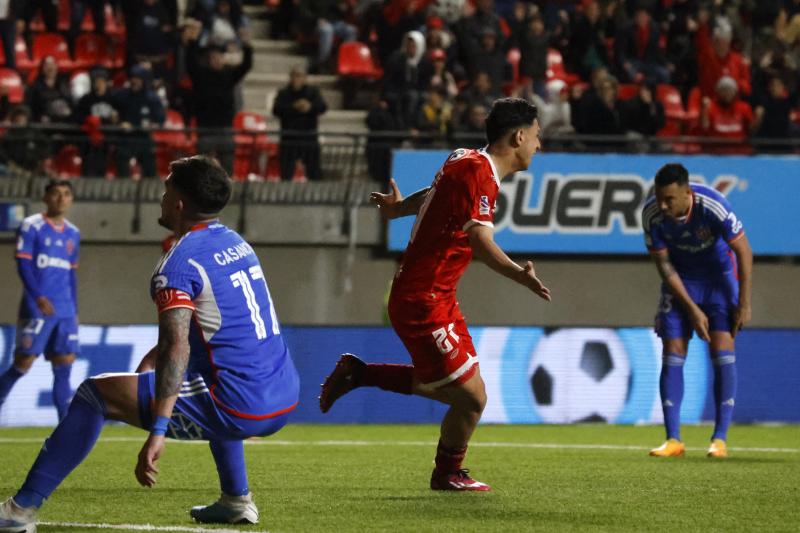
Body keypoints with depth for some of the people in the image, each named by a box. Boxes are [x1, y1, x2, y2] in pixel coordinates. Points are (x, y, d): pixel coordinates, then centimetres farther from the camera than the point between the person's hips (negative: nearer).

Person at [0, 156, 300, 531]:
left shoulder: (178, 264, -11)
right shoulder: (237, 244, 16)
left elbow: (177, 347, -26)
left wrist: (157, 432, -33)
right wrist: (150, 362, 30)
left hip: (240, 411, -8)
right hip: (285, 400, 8)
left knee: (94, 393, -2)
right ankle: (236, 500, 38)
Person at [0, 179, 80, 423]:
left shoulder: (73, 234, 16)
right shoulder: (31, 227, -3)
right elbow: (23, 264, -10)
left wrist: (74, 310, 18)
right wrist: (39, 297, -21)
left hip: (65, 311, 5)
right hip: (36, 309, -5)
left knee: (65, 364, -1)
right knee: (23, 363, -8)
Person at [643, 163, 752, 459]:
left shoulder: (713, 206, -31)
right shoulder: (652, 215, -23)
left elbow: (744, 252, -20)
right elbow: (664, 264, -12)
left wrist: (744, 305, -17)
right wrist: (692, 310, -15)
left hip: (719, 276, -2)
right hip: (681, 279, 2)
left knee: (722, 350, -13)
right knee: (672, 353, -6)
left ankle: (720, 439, -9)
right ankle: (673, 440, -2)